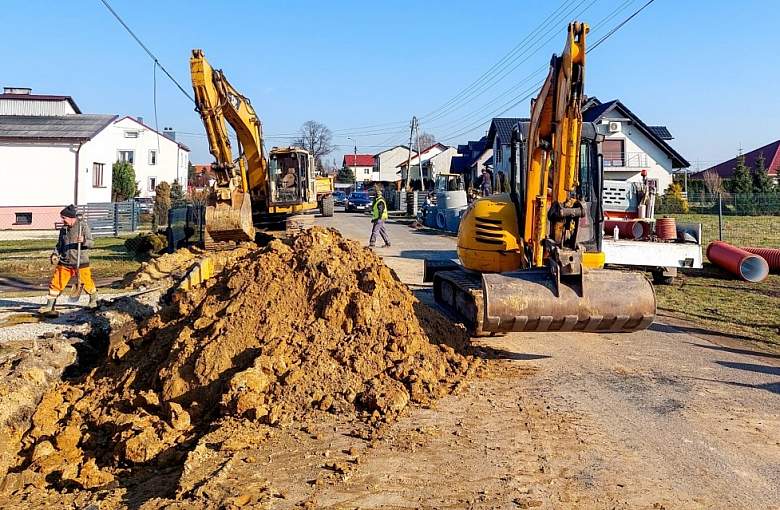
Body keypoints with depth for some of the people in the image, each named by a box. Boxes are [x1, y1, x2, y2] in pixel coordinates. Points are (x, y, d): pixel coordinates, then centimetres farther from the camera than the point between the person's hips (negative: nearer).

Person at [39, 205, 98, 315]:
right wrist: (55, 254, 1)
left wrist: (83, 241, -30)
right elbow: (60, 245, 18)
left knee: (86, 282, 7)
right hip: (64, 262, 4)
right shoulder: (63, 229, 8)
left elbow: (91, 243, -8)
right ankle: (49, 306, 8)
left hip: (81, 262, -4)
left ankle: (94, 300, 34)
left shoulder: (83, 225, -7)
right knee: (56, 282, -1)